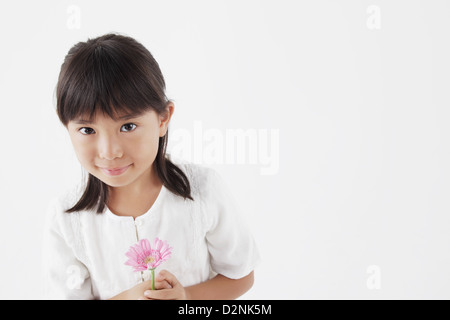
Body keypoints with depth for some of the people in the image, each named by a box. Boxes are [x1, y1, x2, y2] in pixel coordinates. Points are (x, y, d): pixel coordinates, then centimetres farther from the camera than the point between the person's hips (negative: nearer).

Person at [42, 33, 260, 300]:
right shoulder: (64, 216, -23)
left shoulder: (205, 189, -25)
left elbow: (242, 276, -13)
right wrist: (127, 298, -34)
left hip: (196, 294, 0)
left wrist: (188, 296, -30)